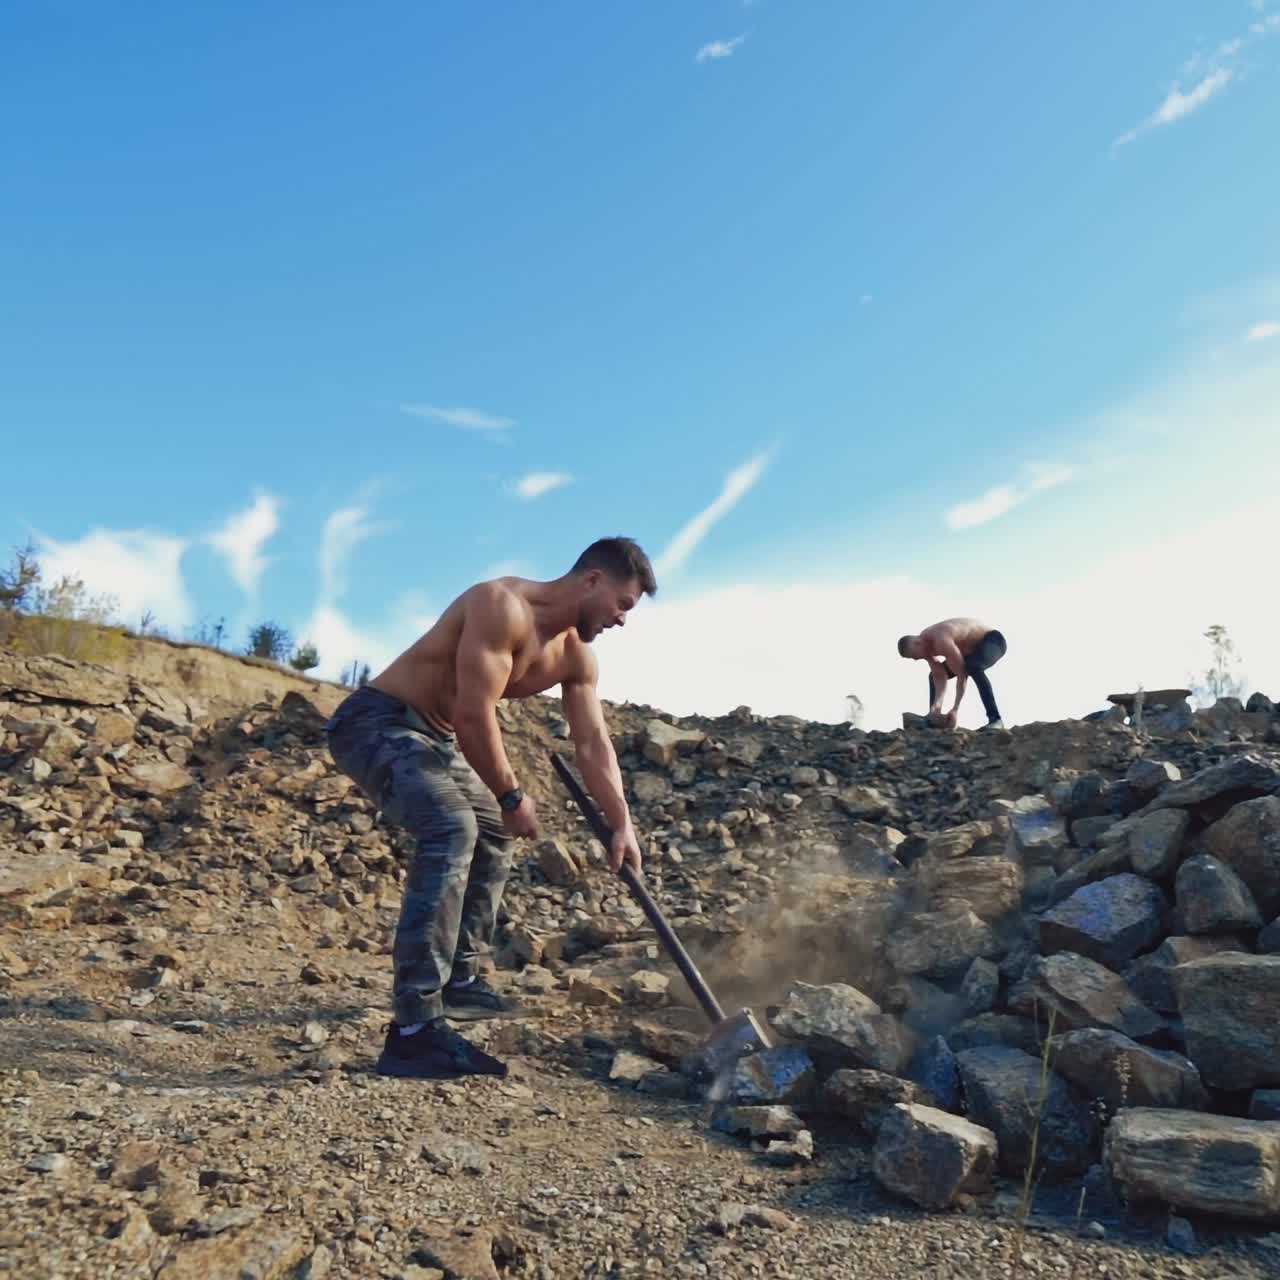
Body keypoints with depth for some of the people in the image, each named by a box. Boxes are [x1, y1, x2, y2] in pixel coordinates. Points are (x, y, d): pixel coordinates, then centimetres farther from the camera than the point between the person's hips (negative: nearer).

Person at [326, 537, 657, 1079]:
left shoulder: (576, 656, 3)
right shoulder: (504, 607, -25)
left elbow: (593, 744, 5)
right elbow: (473, 716, -29)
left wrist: (621, 824, -2)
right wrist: (512, 796, -18)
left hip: (432, 734, 11)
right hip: (376, 722, -10)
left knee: (494, 837, 19)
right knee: (452, 829, -31)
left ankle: (460, 981, 34)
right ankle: (415, 1028, -31)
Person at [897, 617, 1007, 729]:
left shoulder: (941, 641, -36)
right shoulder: (925, 643, -8)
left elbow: (962, 675, -35)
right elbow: (940, 676, -13)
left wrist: (955, 709, -35)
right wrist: (937, 705, -27)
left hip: (992, 641, -9)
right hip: (973, 648, 9)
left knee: (973, 667, -39)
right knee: (934, 676, 6)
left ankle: (995, 719, -35)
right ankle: (932, 719, 13)